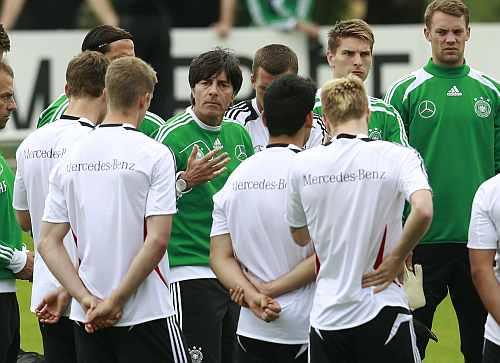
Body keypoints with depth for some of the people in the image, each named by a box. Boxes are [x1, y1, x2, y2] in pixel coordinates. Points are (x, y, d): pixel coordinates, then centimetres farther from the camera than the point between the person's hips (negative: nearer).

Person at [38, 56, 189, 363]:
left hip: (87, 320, 5)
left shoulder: (71, 157, 6)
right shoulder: (155, 155, -9)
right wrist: (116, 301, -11)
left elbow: (49, 243, 2)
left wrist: (88, 300, -5)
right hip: (145, 314, -5)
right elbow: (157, 240, -16)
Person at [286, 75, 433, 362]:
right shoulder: (398, 156, -6)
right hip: (382, 312, -2)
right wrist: (397, 258, -9)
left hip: (326, 315, 3)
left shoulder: (302, 165, 2)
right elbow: (423, 210, -24)